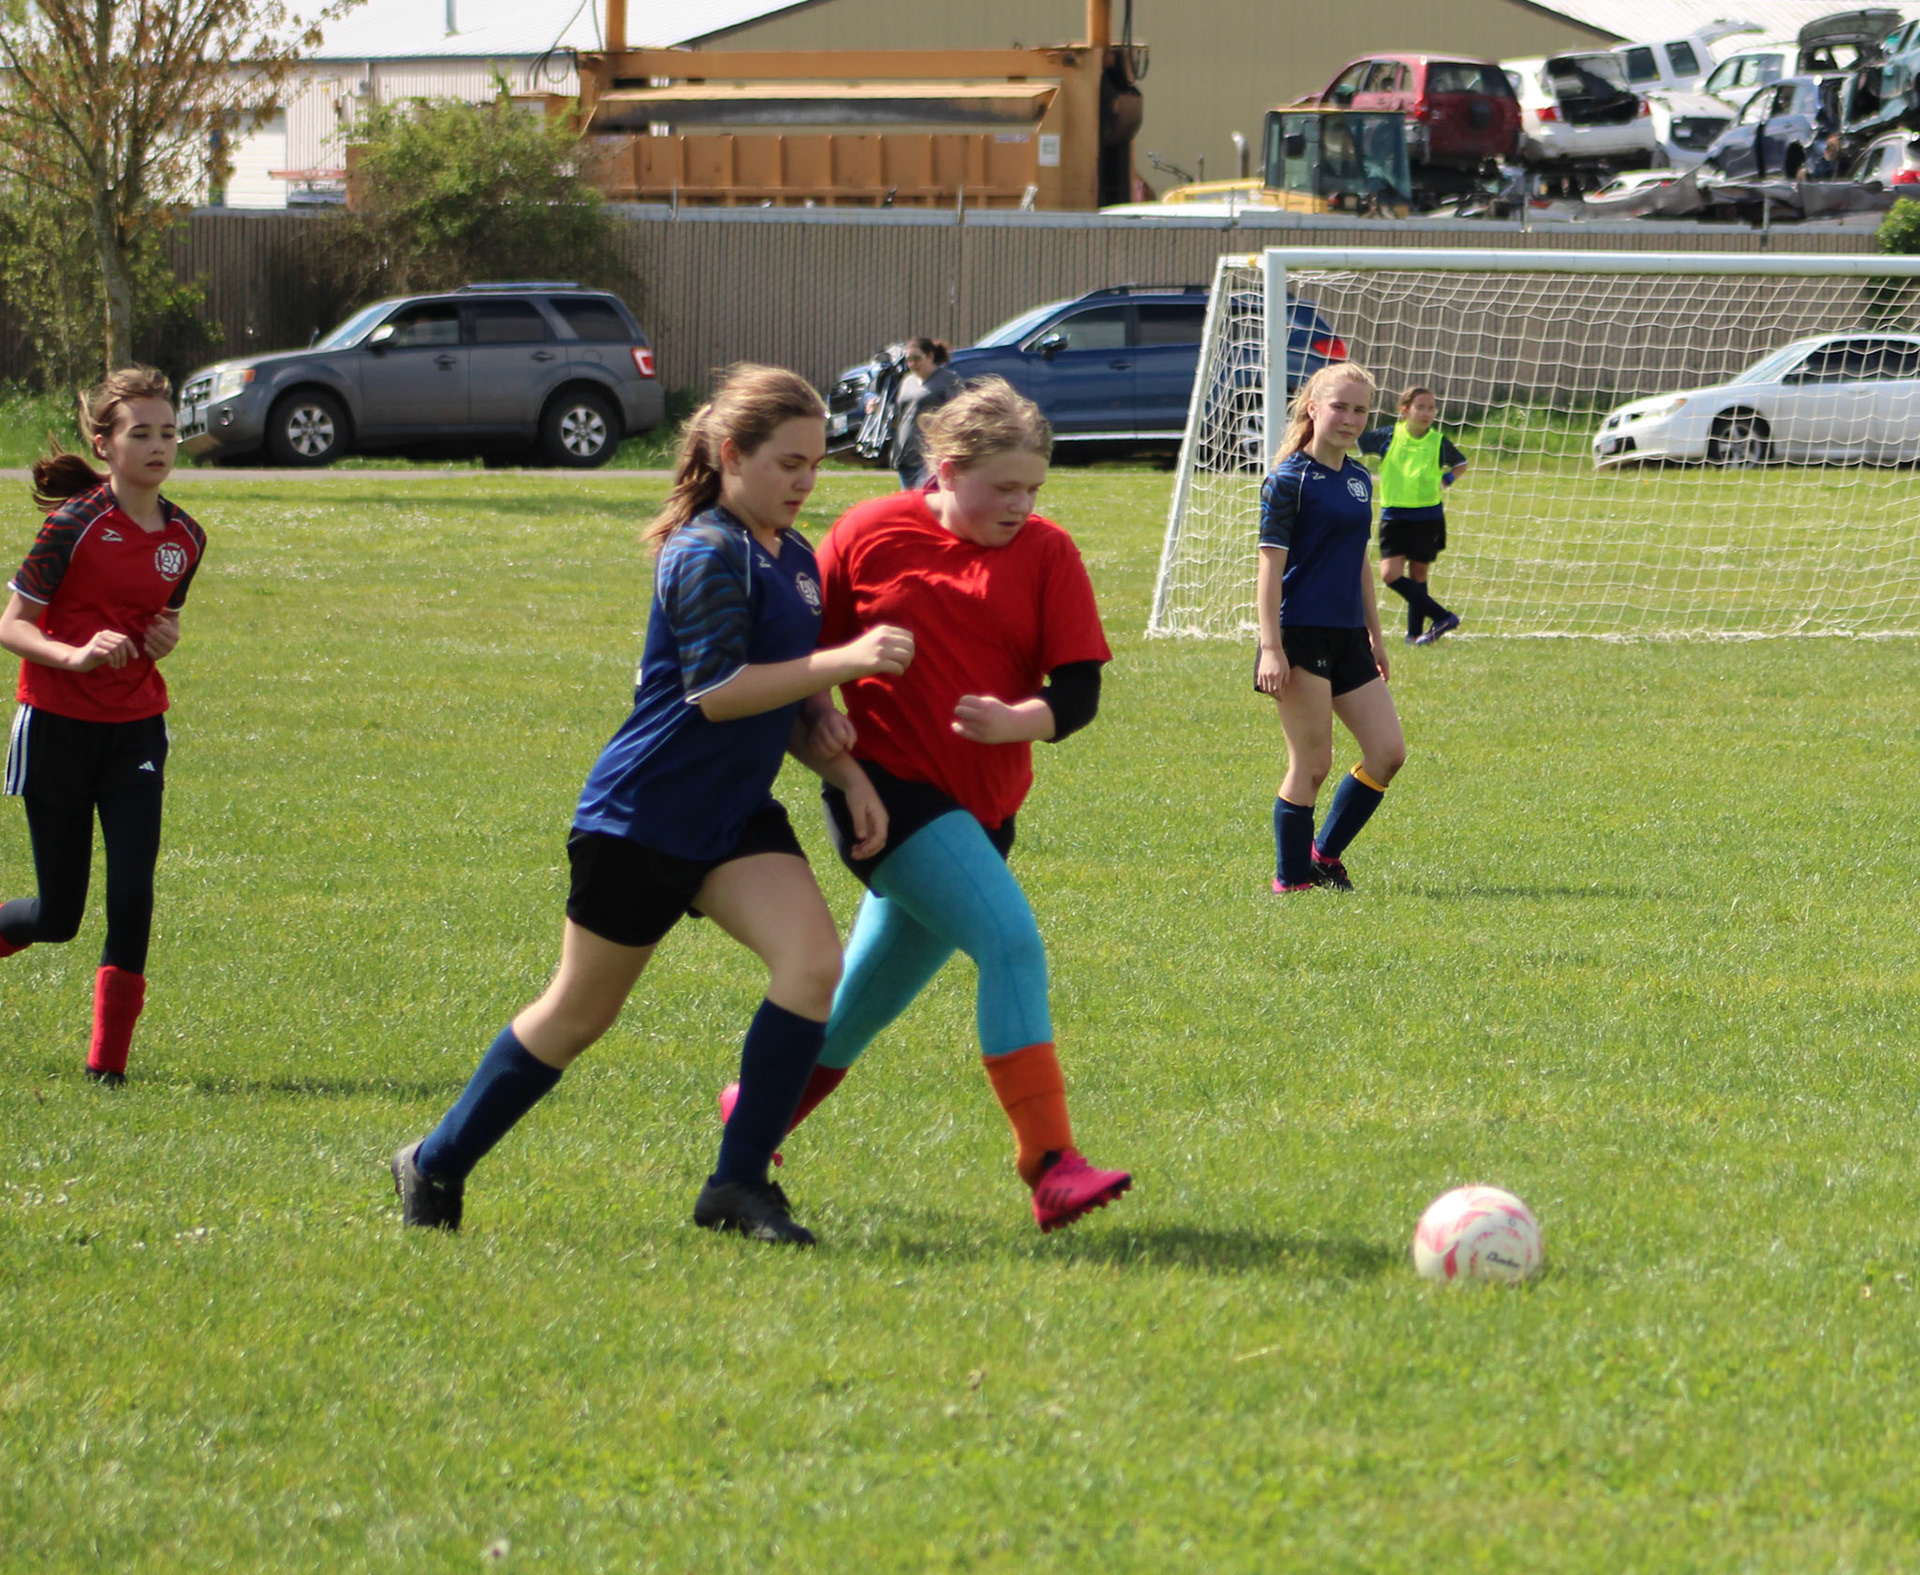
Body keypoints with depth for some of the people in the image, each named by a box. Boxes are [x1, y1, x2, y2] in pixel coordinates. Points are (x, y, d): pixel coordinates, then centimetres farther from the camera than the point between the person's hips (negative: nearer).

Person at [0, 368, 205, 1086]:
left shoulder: (185, 537, 5)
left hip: (135, 730, 4)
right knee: (59, 915, 1)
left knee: (133, 891, -11)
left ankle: (108, 1060, 0)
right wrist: (76, 655, -28)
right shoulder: (74, 524, -12)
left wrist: (165, 641, -3)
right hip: (58, 727, -4)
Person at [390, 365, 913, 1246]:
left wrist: (848, 774, 9)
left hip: (736, 815, 7)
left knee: (814, 962, -16)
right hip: (642, 815, -7)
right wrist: (844, 661, -29)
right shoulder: (707, 554, -17)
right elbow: (715, 691, -26)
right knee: (580, 1014, 4)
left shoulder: (794, 558, 10)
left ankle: (739, 1185, -8)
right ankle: (436, 1167, 24)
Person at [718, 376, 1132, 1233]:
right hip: (888, 788, -5)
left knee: (867, 1002, 15)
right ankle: (1050, 1166, -25)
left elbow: (1078, 689, -3)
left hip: (980, 807, 5)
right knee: (1010, 942, -23)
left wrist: (1012, 723, -22)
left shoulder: (1047, 554, 1)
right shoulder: (871, 535, -4)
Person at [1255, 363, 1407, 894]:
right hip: (1301, 637, -8)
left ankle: (1324, 855, 18)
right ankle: (1291, 880, 6)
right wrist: (1270, 647, -18)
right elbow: (1270, 566, -12)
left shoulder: (1359, 479, 13)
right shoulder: (1290, 480, -9)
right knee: (1312, 762, -5)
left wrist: (1374, 635, 23)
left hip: (1347, 637, 8)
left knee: (1388, 751, 3)